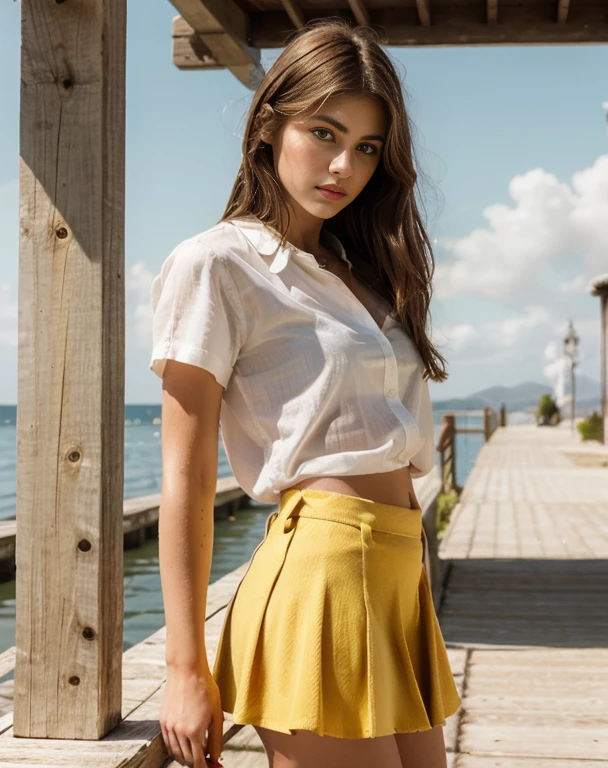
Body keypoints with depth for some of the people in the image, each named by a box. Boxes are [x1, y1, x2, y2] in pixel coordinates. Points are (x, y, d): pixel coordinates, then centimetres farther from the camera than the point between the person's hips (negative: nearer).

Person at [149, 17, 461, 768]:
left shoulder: (357, 271, 19)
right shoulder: (216, 264, -5)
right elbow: (185, 479, -9)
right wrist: (186, 668, -12)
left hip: (399, 574, 8)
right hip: (320, 571, -8)